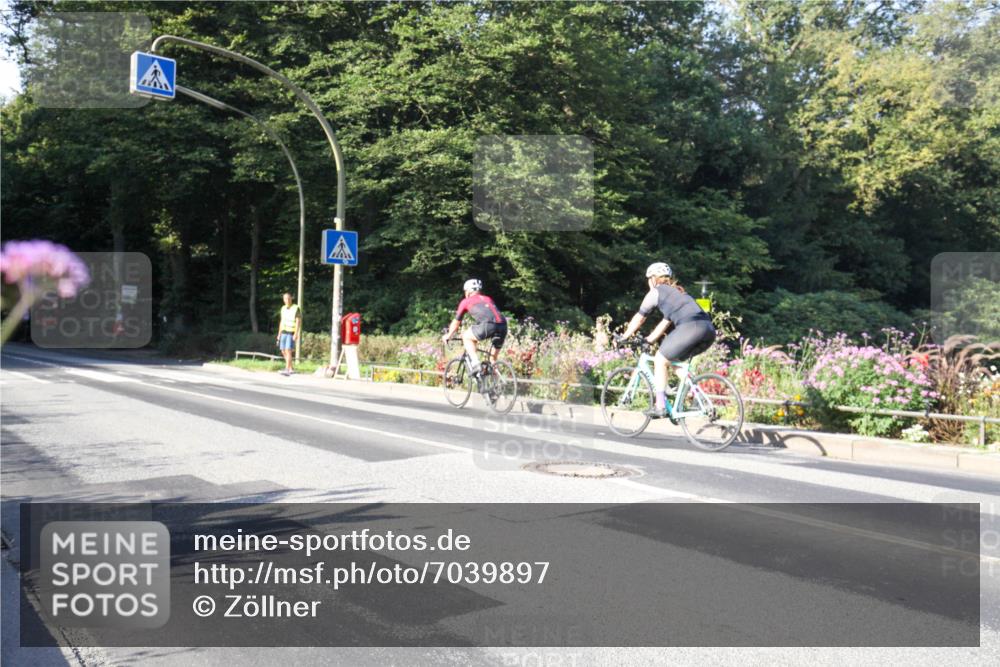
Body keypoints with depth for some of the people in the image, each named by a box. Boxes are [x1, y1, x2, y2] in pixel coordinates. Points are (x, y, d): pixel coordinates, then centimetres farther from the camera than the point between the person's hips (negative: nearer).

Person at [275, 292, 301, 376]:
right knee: (284, 352, 6)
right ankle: (291, 369, 17)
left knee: (288, 351, -17)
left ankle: (287, 370, -21)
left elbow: (298, 322, -15)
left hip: (292, 333, -7)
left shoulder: (296, 308, -10)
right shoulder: (283, 308, 10)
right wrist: (279, 334, 14)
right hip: (284, 332, 7)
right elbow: (281, 322, 16)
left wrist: (296, 334, -23)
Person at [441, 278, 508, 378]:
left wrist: (448, 336, 50)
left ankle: (475, 363, 3)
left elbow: (456, 322, 33)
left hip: (488, 325, -5)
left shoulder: (466, 301, 23)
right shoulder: (488, 299, 36)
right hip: (503, 325, 5)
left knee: (466, 337, 19)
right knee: (494, 357, 24)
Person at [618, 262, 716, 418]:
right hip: (709, 329, 7)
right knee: (675, 359, 27)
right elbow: (665, 322, 39)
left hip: (691, 327, -7)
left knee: (660, 360, 8)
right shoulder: (677, 291, 35)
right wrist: (647, 340, 43)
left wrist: (624, 337, 31)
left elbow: (639, 318, 20)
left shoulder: (655, 292, 14)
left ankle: (660, 407, 4)